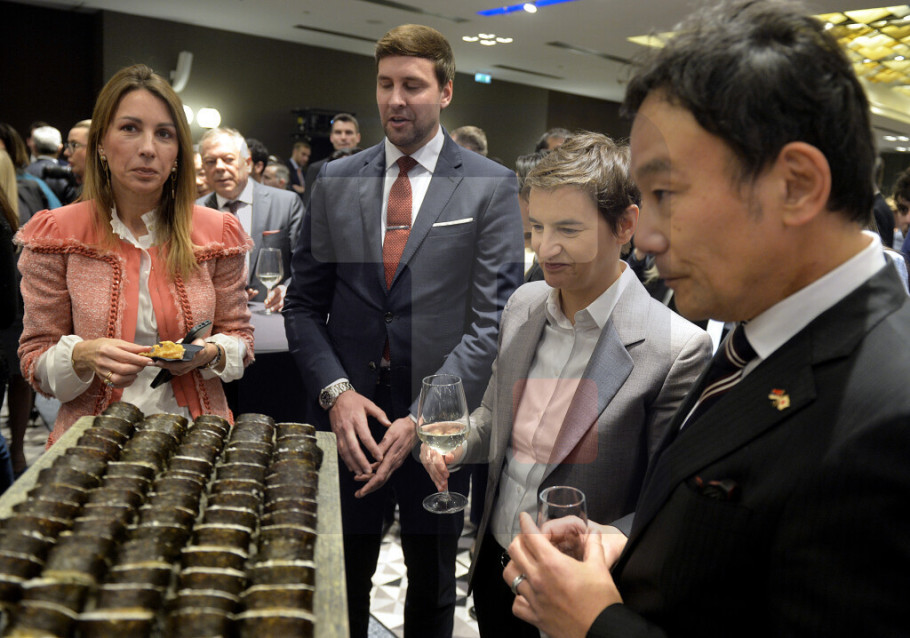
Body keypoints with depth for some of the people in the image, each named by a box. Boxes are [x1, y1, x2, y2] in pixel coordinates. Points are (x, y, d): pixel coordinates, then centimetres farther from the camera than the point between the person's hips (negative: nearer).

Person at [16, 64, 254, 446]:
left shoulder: (217, 232, 5)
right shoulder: (57, 235, 1)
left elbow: (239, 336, 12)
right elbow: (35, 357, 4)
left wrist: (209, 353, -10)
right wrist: (84, 356, -16)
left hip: (195, 433, 1)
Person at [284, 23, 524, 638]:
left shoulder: (491, 187, -3)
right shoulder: (335, 181, 5)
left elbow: (493, 319, -9)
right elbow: (304, 303, 6)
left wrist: (423, 419, -16)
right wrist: (336, 391, -10)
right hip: (348, 421, 2)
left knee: (433, 585, 19)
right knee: (341, 581, 15)